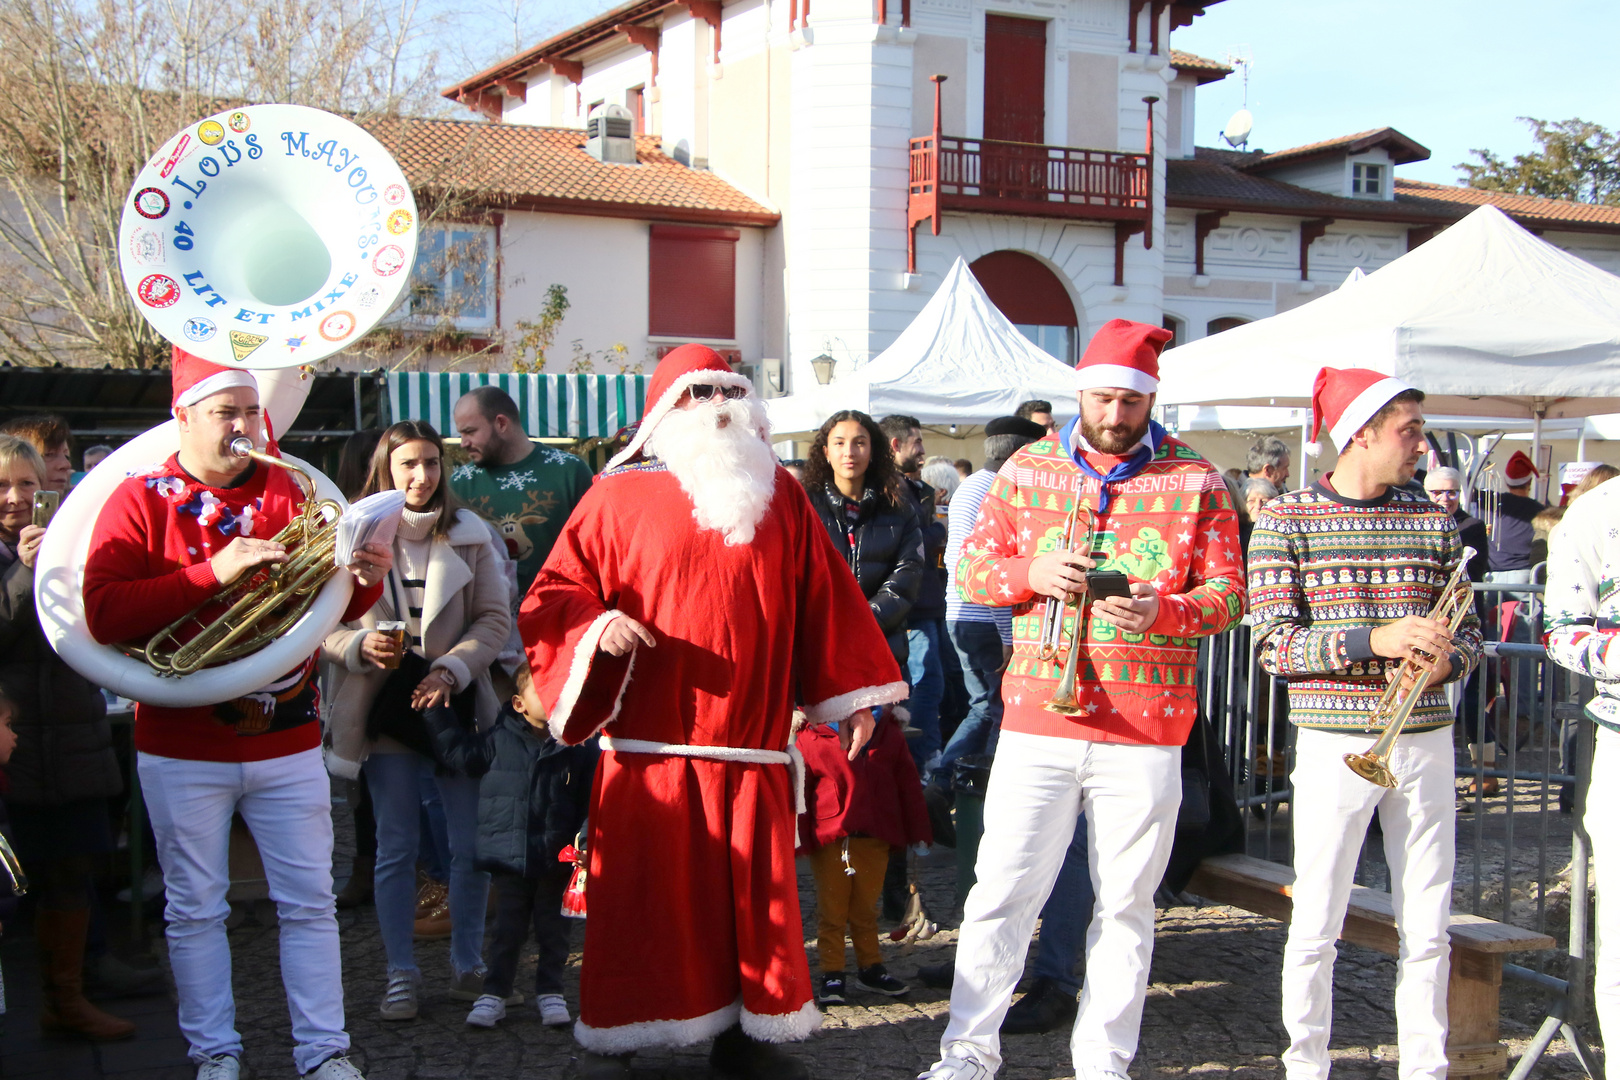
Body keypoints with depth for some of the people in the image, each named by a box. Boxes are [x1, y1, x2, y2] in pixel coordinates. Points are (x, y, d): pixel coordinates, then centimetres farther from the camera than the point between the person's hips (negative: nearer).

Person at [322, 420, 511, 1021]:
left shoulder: (468, 535, 2)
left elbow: (496, 618, 0)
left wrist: (451, 668, -14)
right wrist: (361, 646, -19)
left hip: (458, 702, 1)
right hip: (387, 708, -1)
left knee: (471, 845, 4)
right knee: (396, 848, 6)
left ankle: (468, 964, 21)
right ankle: (401, 973, 17)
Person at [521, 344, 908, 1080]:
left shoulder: (780, 496, 11)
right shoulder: (619, 496, 3)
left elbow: (823, 600, 13)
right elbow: (553, 596, 2)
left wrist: (852, 696, 10)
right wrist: (596, 626, -18)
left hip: (752, 747, 3)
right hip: (649, 748, -2)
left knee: (755, 897, 6)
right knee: (641, 899, 1)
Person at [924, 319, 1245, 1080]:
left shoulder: (1196, 481, 4)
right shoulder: (1026, 469, 7)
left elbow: (1228, 595, 1)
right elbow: (972, 571, 8)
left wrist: (1162, 610, -19)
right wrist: (1032, 572, -13)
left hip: (1144, 732, 0)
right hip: (1036, 721, 0)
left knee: (1126, 904, 8)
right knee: (1001, 892, 2)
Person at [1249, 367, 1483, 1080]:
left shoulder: (1434, 521, 10)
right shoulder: (1287, 520, -3)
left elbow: (1469, 631, 14)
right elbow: (1273, 644, -9)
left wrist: (1446, 660, -9)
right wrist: (1373, 640, -20)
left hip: (1425, 741, 4)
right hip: (1335, 745, -4)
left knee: (1428, 930, 8)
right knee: (1316, 927, 2)